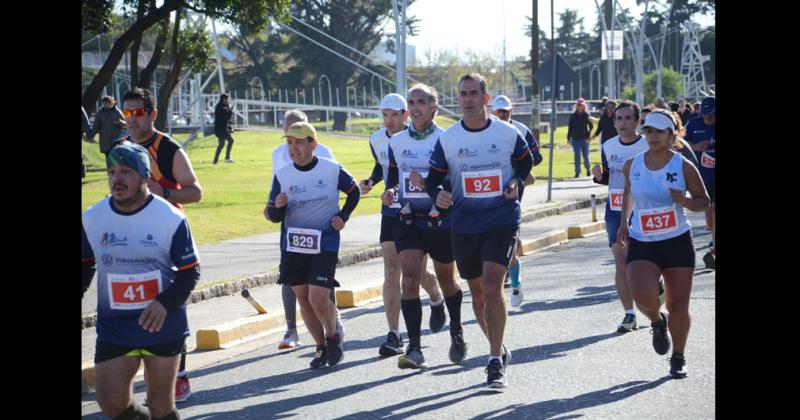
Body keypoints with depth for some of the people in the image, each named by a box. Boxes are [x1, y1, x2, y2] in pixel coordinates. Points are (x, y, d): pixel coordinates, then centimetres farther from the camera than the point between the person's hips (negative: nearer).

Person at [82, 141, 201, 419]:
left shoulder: (170, 218, -8)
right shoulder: (92, 218, 1)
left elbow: (190, 271, -5)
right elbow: (84, 267, 16)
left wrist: (166, 303, -20)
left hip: (162, 324, -2)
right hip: (113, 329, 2)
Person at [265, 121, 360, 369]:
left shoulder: (332, 170, -5)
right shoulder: (282, 175, 0)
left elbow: (354, 192, 13)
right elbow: (272, 216, 1)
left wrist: (343, 217, 0)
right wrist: (278, 206, -21)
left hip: (325, 245, -3)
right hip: (292, 246, 3)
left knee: (318, 299, -12)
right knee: (303, 298, 6)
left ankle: (333, 337, 16)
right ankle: (321, 348, 23)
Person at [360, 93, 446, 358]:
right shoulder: (377, 140, 1)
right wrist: (370, 183, 3)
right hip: (391, 213, 3)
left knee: (419, 273, 3)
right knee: (391, 274, -7)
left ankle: (437, 301, 40)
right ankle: (394, 336, -8)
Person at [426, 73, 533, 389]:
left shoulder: (508, 134, -2)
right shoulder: (447, 138, 1)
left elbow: (525, 161, 16)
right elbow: (433, 178, 5)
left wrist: (517, 182, -4)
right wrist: (438, 195, -17)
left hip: (502, 221, -3)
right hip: (464, 224, 3)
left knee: (492, 287, -17)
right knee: (477, 292, 12)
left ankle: (496, 363, -12)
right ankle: (499, 349, 34)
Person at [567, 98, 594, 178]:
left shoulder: (586, 115, 0)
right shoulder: (573, 116, 5)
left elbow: (591, 126, 2)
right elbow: (570, 128, 7)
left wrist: (589, 136, -7)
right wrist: (569, 138, 4)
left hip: (584, 139, -1)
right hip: (575, 139, 1)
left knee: (586, 156, 7)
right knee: (577, 156, -5)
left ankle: (588, 170, 29)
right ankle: (577, 172, -5)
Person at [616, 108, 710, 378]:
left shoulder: (684, 167, -6)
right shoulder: (632, 166, 1)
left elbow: (704, 202, 1)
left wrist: (684, 201, -19)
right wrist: (624, 222, 15)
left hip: (678, 243, -1)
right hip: (641, 244, 1)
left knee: (678, 305, 1)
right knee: (643, 297, -21)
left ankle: (678, 358, 23)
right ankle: (657, 321, 15)